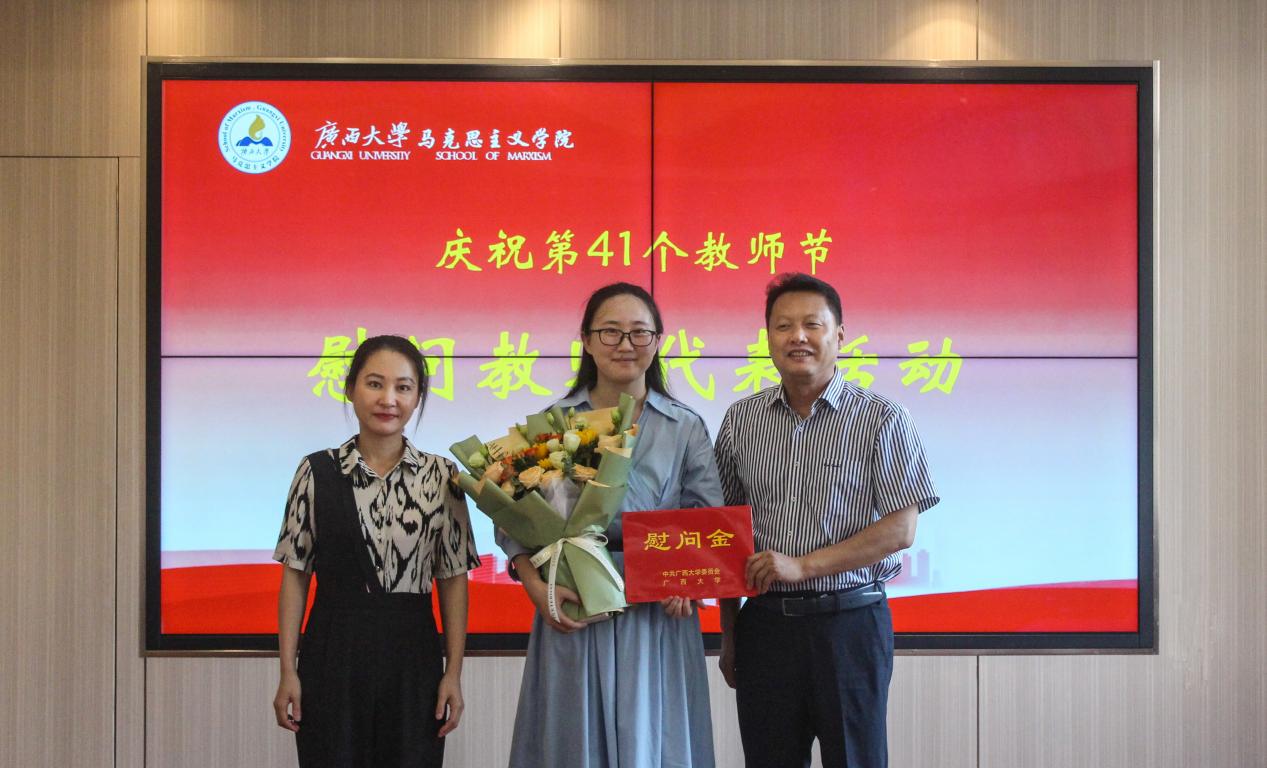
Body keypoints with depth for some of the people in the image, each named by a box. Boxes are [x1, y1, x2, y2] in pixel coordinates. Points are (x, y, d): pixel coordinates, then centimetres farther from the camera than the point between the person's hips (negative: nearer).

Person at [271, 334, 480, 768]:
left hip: (413, 657, 1)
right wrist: (288, 671, -1)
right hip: (333, 655, 0)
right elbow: (295, 574, 2)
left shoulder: (441, 477, 1)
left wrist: (454, 672, -1)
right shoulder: (318, 473, 0)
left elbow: (453, 579, 2)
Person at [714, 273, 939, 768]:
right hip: (764, 625, 3)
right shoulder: (741, 421, 7)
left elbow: (900, 529, -9)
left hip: (850, 622, -3)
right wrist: (728, 635, 11)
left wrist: (804, 565, -17)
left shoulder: (881, 420, -3)